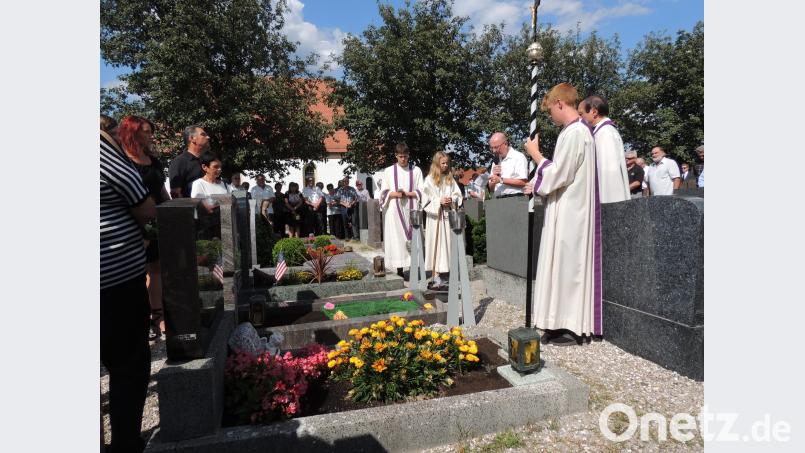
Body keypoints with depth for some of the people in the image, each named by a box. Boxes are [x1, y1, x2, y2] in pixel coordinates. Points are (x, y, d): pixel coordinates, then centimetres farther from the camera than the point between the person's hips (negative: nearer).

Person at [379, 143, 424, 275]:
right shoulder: (388, 171, 7)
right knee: (396, 239, -3)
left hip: (411, 210, 0)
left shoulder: (416, 170, 8)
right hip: (394, 211, 0)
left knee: (413, 238, -3)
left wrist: (408, 193, -12)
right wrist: (395, 194, -13)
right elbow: (384, 192, 6)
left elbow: (421, 191, 5)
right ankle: (399, 269, 2)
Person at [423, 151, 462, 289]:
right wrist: (439, 201, -13)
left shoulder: (450, 178, 12)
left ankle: (442, 271, 10)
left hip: (448, 215, 4)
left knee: (447, 242, 3)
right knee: (435, 243, -4)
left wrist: (452, 199, -8)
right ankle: (435, 276, -3)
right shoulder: (430, 179, 1)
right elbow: (426, 198, -4)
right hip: (434, 215, -4)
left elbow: (458, 194, 12)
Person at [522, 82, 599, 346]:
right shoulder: (579, 129, 16)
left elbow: (558, 175, -19)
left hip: (569, 213, -10)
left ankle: (572, 329, 6)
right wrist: (537, 185, 17)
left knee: (567, 266, -3)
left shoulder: (574, 132, -16)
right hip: (569, 211, 10)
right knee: (565, 266, 12)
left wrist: (535, 154, -6)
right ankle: (565, 324, 19)